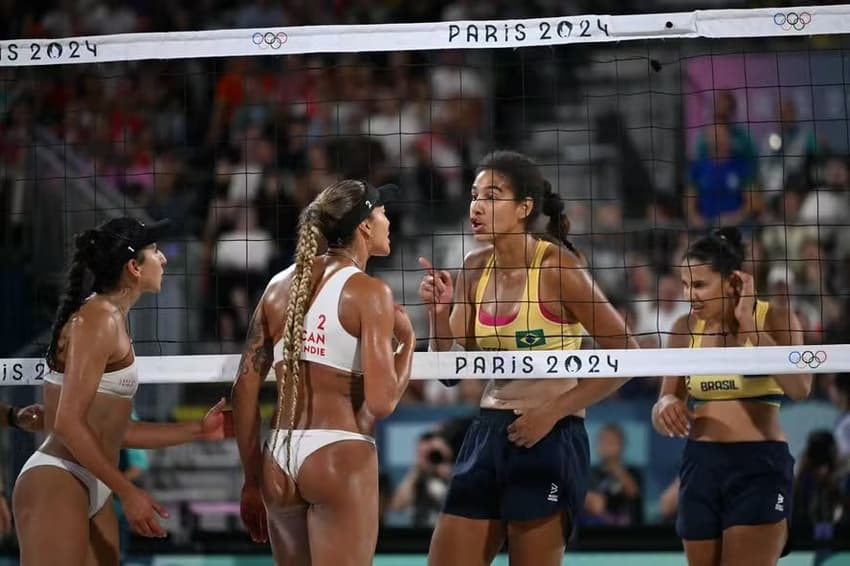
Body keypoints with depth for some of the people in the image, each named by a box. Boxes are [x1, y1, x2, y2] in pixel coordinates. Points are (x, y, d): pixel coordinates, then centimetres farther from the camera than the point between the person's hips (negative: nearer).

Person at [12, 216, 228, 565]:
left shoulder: (112, 321, 17)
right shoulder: (98, 319, -12)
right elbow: (69, 424, -19)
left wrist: (198, 431, 24)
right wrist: (128, 493, -17)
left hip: (92, 492, 10)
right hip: (56, 484, -10)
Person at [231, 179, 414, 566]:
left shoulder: (281, 285, 10)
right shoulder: (368, 291, -7)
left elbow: (245, 388, 9)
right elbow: (381, 402, -14)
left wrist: (251, 480, 15)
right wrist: (407, 340, 4)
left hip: (280, 459, 6)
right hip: (341, 459, -6)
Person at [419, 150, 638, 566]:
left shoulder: (557, 266, -11)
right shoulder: (476, 268, 7)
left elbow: (625, 354, -11)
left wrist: (554, 411, -14)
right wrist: (439, 313, -8)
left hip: (550, 439, -7)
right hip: (487, 434, 7)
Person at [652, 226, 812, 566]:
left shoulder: (775, 319, -4)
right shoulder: (686, 329, 6)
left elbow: (799, 387, -22)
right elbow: (660, 419, 12)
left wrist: (749, 323, -18)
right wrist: (666, 407, -13)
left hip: (758, 466, -5)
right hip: (700, 465, 5)